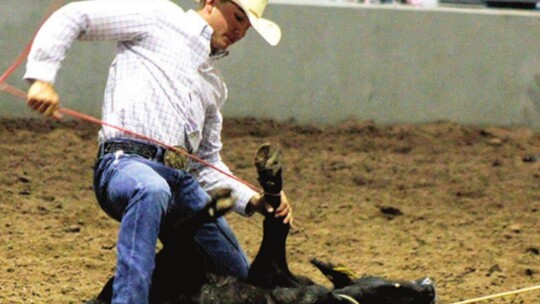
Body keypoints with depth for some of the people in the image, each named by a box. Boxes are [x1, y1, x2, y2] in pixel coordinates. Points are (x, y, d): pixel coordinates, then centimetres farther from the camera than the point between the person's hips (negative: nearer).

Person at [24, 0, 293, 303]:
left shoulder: (215, 84, 30)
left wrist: (252, 199, 13)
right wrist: (42, 77, -9)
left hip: (184, 182, 8)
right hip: (126, 162, -8)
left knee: (240, 278, 6)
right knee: (152, 191, -43)